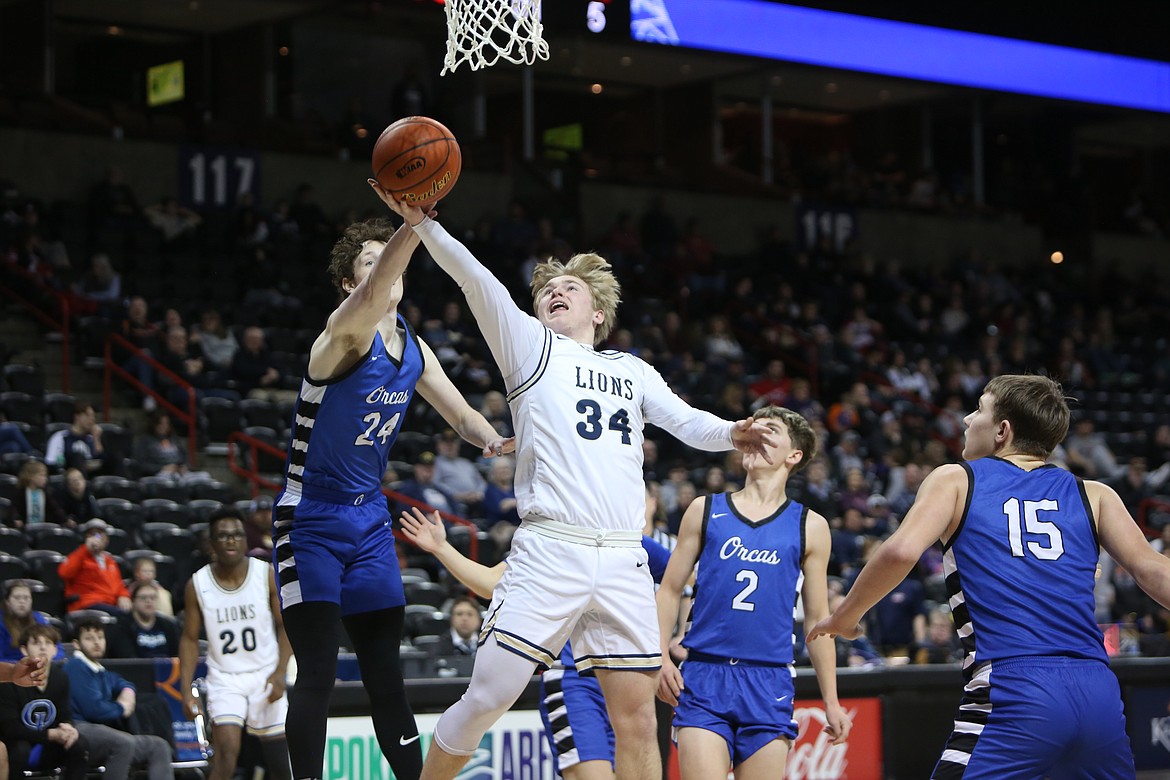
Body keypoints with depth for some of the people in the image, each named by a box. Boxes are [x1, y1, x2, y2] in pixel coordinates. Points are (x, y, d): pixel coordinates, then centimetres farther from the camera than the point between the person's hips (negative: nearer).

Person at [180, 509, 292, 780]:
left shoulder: (267, 574, -6)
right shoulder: (197, 584, -5)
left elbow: (285, 625, -1)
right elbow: (190, 638, 2)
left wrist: (280, 673, -13)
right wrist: (186, 691, -5)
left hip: (265, 674, 1)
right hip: (224, 678, -1)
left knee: (280, 755, 2)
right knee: (227, 747, -20)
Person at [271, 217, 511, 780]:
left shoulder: (413, 349, 7)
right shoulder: (347, 329, -16)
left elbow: (462, 415, 15)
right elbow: (371, 296, -40)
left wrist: (494, 441, -9)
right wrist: (416, 223, -55)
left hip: (370, 521, 7)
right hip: (310, 518, -7)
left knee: (385, 670, 8)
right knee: (318, 672, -11)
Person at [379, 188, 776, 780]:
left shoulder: (632, 370, 23)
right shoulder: (531, 346, 12)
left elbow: (686, 422, 12)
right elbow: (477, 282, -2)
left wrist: (730, 433, -10)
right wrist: (423, 225, -16)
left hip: (623, 562, 3)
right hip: (549, 550, -3)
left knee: (637, 718, 1)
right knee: (488, 697, -7)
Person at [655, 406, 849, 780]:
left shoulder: (809, 527, 11)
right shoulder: (706, 511, 11)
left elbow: (818, 619, 12)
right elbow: (669, 590, 11)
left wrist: (831, 701, 9)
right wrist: (662, 655, -4)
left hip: (769, 684, 1)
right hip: (703, 678, -1)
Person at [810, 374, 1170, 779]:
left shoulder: (955, 481, 10)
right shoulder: (1093, 496, 17)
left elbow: (901, 552, -6)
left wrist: (843, 618, 8)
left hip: (1011, 695, -4)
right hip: (1099, 696, 4)